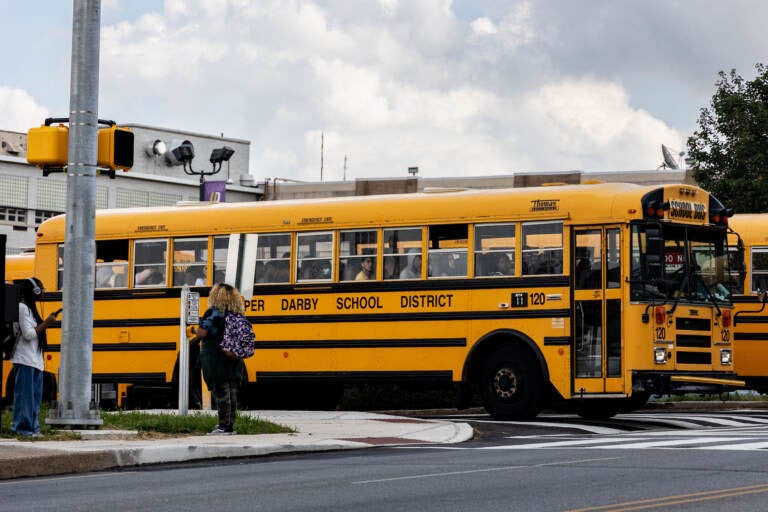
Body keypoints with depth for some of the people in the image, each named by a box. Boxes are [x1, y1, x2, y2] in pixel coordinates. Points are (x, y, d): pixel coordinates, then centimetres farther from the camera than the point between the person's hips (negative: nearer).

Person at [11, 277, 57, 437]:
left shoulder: (30, 308, 18)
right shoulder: (22, 308, -10)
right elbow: (28, 334, -16)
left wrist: (46, 322, 8)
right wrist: (45, 323, -11)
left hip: (35, 361, 10)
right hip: (25, 360, -10)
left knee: (35, 396, 7)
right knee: (25, 394, -8)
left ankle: (32, 427, 9)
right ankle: (22, 428, -7)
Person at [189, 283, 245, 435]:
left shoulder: (213, 312, -13)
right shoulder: (238, 314, 9)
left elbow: (202, 333, -19)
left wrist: (193, 339, 3)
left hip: (216, 360, -7)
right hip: (234, 359, 7)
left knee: (221, 393, -5)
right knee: (232, 393, 9)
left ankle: (224, 427, -6)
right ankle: (230, 426, 13)